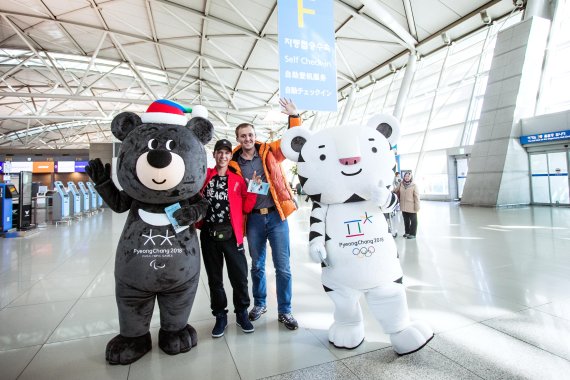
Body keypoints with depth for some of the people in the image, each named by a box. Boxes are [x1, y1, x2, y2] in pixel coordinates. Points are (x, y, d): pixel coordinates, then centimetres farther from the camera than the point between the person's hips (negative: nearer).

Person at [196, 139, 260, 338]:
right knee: (214, 278, 11)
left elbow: (246, 208, 3)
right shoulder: (204, 175, 6)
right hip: (209, 235, 1)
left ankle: (242, 313, 25)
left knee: (239, 276, 4)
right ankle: (220, 316, 28)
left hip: (231, 235, 0)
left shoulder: (238, 180, 6)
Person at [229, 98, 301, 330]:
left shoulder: (270, 152, 3)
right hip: (254, 219, 1)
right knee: (257, 265, 16)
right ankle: (260, 303, 37)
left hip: (276, 215, -1)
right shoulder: (233, 164, 3)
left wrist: (293, 117, -15)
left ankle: (284, 311, 20)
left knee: (283, 266, 3)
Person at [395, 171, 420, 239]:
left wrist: (417, 207, -12)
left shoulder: (414, 185, -9)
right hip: (404, 207, 5)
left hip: (411, 207, -5)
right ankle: (407, 232, 29)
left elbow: (416, 197, -10)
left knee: (413, 220, 6)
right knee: (406, 220, 16)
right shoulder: (401, 184, 3)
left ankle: (412, 234, 15)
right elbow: (396, 191, 14)